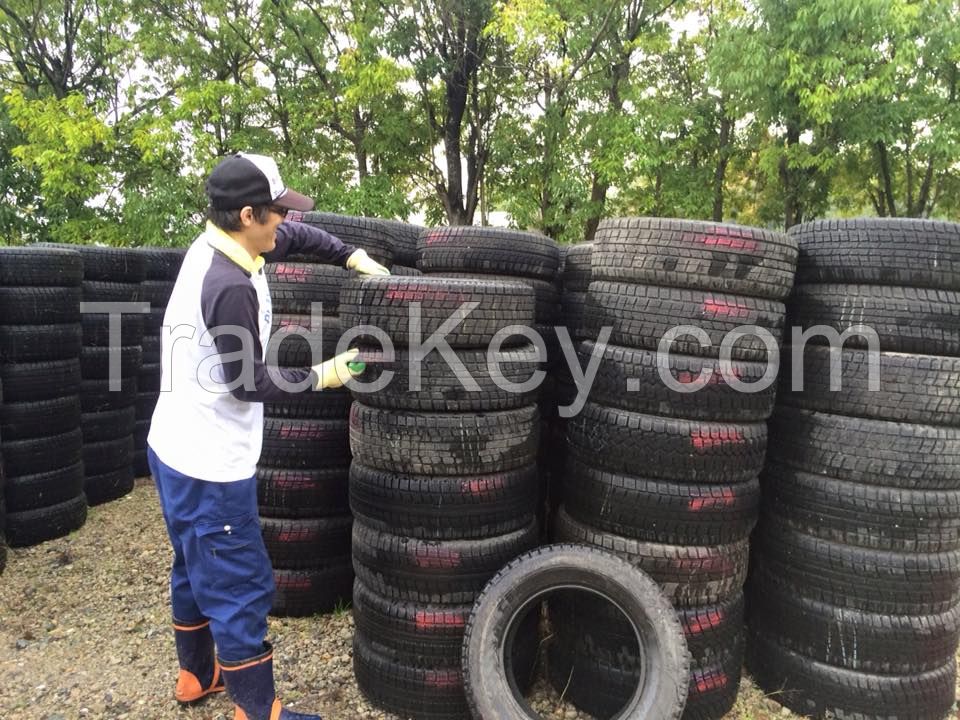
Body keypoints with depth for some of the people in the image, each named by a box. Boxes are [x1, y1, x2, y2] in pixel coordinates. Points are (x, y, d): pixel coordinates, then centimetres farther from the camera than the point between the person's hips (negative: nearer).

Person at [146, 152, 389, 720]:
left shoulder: (213, 246, 2)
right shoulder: (230, 287, -26)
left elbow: (295, 237, 16)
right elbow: (249, 383, -21)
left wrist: (353, 257, 7)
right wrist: (322, 376, -11)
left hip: (180, 450, 10)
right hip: (208, 464, -10)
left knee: (197, 570, 24)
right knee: (242, 588, 3)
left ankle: (197, 674, 43)